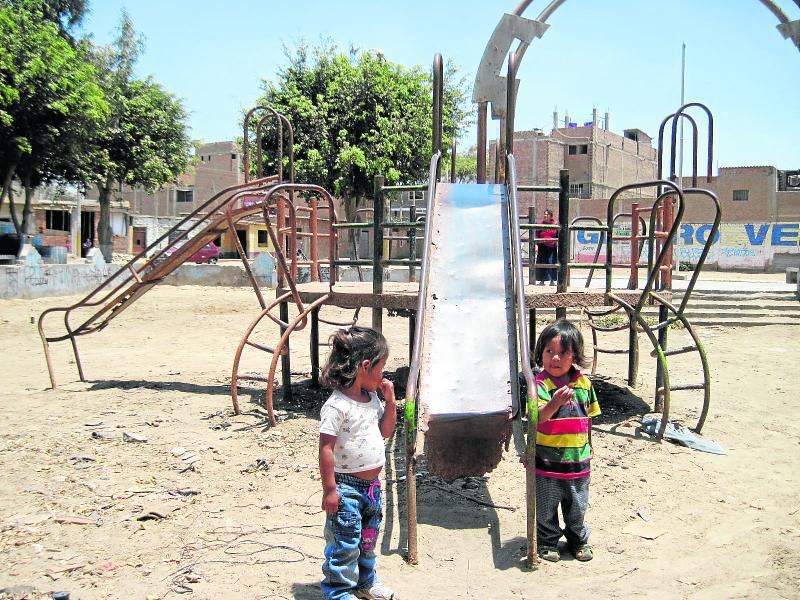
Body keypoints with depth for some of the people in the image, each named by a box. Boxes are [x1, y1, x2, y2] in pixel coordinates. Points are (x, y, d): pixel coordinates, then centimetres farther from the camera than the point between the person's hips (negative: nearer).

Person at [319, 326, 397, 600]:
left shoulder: (372, 398, 6)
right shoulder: (337, 406, -22)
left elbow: (385, 431, 17)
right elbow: (326, 449, -21)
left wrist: (390, 400, 3)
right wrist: (329, 490, -19)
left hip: (371, 484, 9)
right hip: (346, 486, -9)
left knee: (368, 537, 22)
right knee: (345, 541, -1)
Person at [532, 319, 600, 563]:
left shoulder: (584, 383, 1)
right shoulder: (541, 384, -14)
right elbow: (538, 417, -27)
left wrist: (589, 444, 20)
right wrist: (555, 402, -43)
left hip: (578, 457, 4)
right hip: (547, 458, -4)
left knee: (577, 505, 18)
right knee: (546, 506, 9)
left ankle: (578, 540, 38)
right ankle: (547, 542, 28)